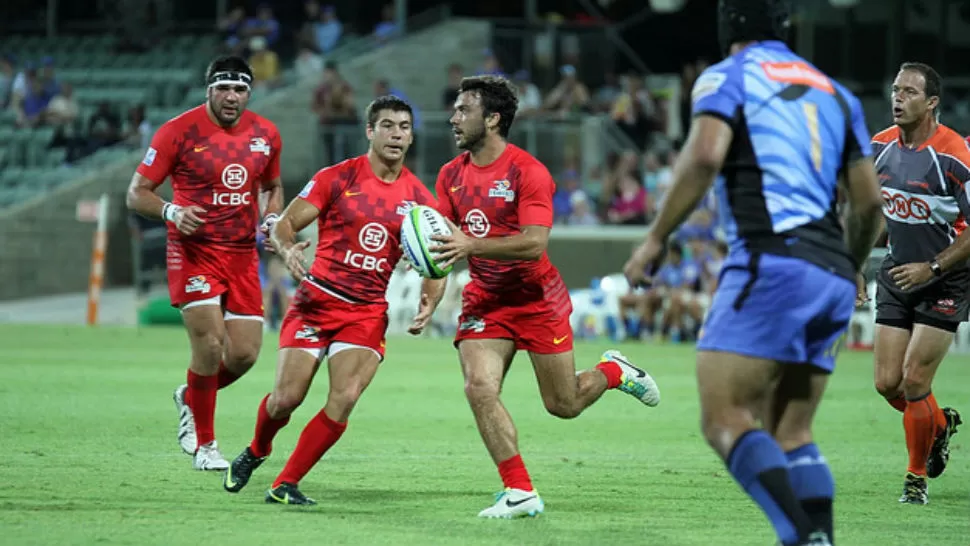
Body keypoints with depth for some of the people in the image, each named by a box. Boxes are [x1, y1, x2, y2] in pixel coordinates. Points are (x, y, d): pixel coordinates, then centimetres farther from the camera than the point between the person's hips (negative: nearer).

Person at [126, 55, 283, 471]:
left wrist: (272, 220, 1)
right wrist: (172, 212, -25)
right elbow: (136, 194, -6)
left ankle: (190, 398, 31)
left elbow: (272, 187, 23)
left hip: (243, 255, 5)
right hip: (195, 250, -5)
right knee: (209, 345, -15)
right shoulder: (179, 131, -9)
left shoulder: (266, 134, 5)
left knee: (245, 353, -1)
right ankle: (204, 445, 2)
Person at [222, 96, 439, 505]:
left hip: (368, 313, 2)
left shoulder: (418, 198, 4)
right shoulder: (336, 178, -3)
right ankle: (256, 452, 28)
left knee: (345, 399, -17)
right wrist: (287, 249, -25)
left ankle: (286, 485, -4)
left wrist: (426, 306, -10)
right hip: (316, 300, -2)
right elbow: (284, 224, -2)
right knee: (286, 397, -6)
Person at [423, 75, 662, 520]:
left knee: (563, 405, 4)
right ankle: (520, 493, -12)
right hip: (483, 299, 4)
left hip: (536, 298, -4)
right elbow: (442, 240, 7)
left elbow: (534, 243, -25)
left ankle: (613, 372, 37)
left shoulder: (528, 172, -16)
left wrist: (471, 245, -36)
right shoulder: (451, 174, 3)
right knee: (479, 387, -18)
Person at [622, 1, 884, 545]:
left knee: (726, 420, -12)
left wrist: (656, 239, -6)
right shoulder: (835, 93, 23)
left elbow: (705, 155, -14)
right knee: (791, 433, 12)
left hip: (772, 261, -7)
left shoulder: (726, 78, 5)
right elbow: (870, 202, 21)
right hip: (832, 274, 7)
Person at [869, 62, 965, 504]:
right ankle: (941, 424, 33)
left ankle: (916, 476, 10)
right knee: (887, 383, 2)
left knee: (914, 382, -10)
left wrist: (932, 268, -21)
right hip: (897, 276, 6)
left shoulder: (955, 156, -20)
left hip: (944, 282, -6)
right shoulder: (881, 146, 0)